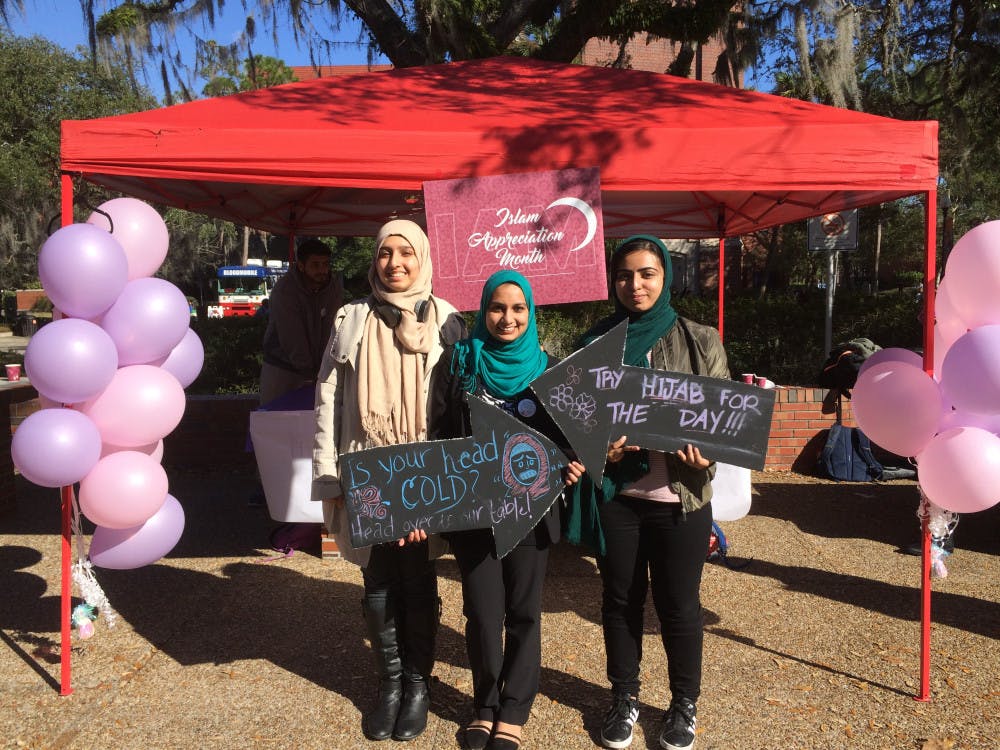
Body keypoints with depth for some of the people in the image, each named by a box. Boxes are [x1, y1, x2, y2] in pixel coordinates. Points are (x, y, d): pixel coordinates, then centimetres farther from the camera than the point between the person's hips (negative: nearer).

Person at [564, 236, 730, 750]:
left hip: (679, 495, -1)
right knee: (620, 599, 14)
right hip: (614, 493, 1)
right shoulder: (595, 342, 4)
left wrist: (705, 454, -19)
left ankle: (685, 704, 32)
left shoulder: (701, 342, 1)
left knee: (678, 604, 10)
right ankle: (624, 697, 34)